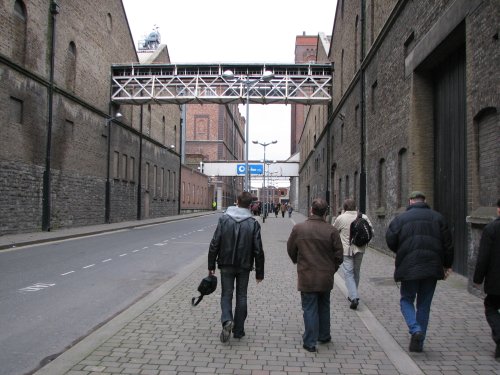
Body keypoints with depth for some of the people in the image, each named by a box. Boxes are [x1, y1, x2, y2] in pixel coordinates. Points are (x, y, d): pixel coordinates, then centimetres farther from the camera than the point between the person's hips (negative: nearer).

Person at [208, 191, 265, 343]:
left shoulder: (224, 219, -7)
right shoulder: (253, 223, -8)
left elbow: (214, 244, -7)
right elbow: (258, 250, -7)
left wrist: (211, 265, 3)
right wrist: (259, 272, 2)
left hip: (226, 265, 0)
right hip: (244, 267, 0)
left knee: (226, 295, 12)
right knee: (241, 296, 13)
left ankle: (227, 320, -13)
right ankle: (238, 330, 18)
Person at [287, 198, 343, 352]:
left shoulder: (298, 228, -10)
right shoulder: (331, 231, -10)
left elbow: (290, 250, 3)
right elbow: (339, 254, -4)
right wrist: (332, 268, 13)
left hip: (306, 277, -2)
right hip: (326, 277, 2)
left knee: (309, 308, 7)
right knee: (324, 307, 21)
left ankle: (310, 342, 11)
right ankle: (324, 336, 35)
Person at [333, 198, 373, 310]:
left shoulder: (341, 218, -9)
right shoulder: (364, 217, 0)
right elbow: (371, 231, 2)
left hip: (346, 250, -4)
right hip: (359, 249, 4)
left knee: (348, 273, 0)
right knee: (356, 272, 18)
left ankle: (354, 297, -13)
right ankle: (353, 295, 29)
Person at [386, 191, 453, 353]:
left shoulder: (401, 218, -1)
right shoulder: (437, 217, 7)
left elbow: (390, 241, -4)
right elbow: (447, 244, 6)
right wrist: (447, 265, 16)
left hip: (409, 268, -3)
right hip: (432, 268, 3)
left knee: (406, 300, 14)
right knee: (424, 304, 13)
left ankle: (415, 330, -10)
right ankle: (419, 342, 17)